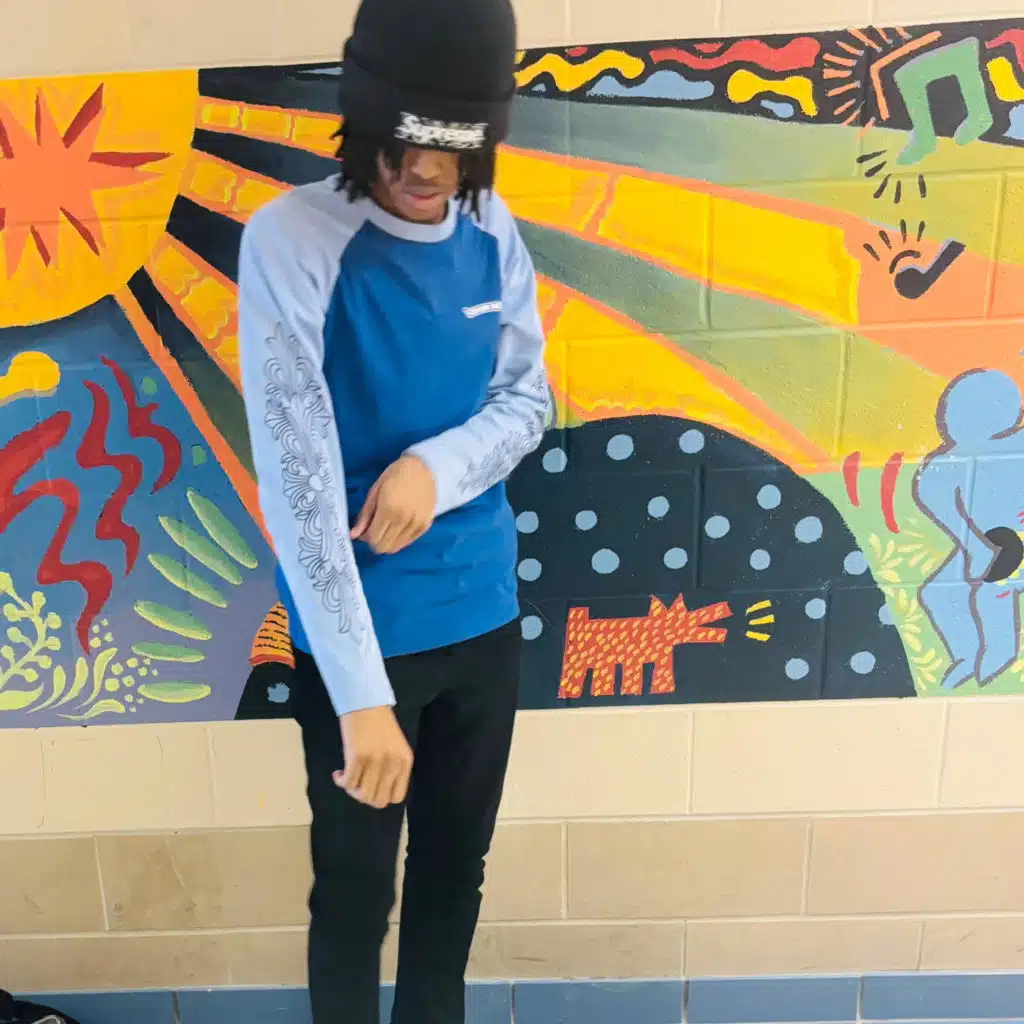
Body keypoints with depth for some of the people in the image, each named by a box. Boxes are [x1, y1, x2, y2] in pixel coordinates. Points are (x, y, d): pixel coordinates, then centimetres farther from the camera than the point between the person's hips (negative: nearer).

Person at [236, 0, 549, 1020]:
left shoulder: (493, 233, -1)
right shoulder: (289, 243, -17)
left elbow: (528, 398, 6)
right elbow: (297, 481, -23)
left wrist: (438, 465, -16)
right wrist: (362, 691, -26)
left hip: (482, 615, 5)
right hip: (356, 635, -4)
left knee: (455, 869, 22)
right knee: (355, 887, 14)